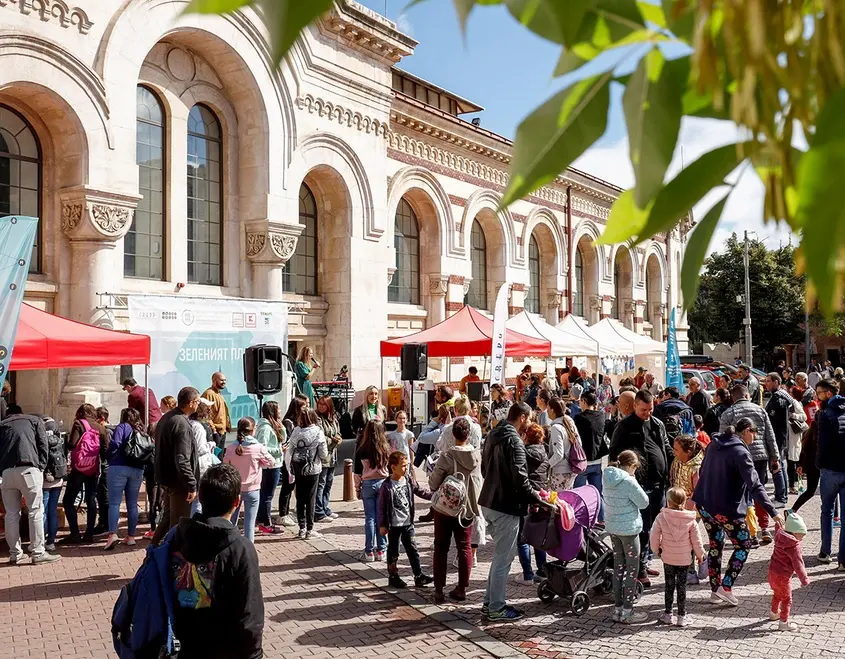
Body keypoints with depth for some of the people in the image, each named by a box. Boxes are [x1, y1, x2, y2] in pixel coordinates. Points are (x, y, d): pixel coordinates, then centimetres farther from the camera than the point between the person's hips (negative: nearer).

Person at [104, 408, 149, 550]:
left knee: (114, 502, -4)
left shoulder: (122, 427, -1)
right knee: (132, 504, 11)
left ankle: (113, 534, -16)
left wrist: (108, 457, 2)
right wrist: (141, 461, 13)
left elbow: (115, 444, -14)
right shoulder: (143, 431, 15)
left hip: (119, 467, -5)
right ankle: (131, 536, 13)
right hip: (138, 470, 5)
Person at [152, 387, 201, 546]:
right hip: (178, 482, -10)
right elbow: (182, 460, -28)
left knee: (167, 517, 24)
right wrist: (192, 485, -24)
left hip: (165, 478, 10)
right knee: (179, 522, 4)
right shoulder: (182, 424, -24)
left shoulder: (165, 418, 7)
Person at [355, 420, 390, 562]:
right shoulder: (386, 449, -2)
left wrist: (357, 488, 8)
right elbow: (391, 469, 4)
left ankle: (369, 551, 7)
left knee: (370, 518, 4)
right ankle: (381, 550, 11)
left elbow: (357, 472, -1)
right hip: (383, 483, 1)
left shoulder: (362, 450, -6)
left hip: (368, 484, -1)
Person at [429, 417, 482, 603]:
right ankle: (462, 588, 18)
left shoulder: (446, 456, -21)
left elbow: (433, 483, -14)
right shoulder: (477, 455, -8)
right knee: (465, 547, 14)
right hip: (468, 507, 3)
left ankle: (439, 590, 11)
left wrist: (432, 474, 5)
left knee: (441, 548, 9)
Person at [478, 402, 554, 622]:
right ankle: (496, 609, 12)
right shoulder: (513, 441, -19)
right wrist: (539, 500, -15)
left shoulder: (493, 435, 10)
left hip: (488, 502, 9)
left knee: (500, 554, 20)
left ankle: (490, 601, 27)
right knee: (503, 557, 3)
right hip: (505, 507, -9)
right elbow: (520, 479, -23)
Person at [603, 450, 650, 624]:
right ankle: (627, 612, 10)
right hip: (629, 529, -7)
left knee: (618, 567, 16)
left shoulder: (607, 477, 2)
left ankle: (617, 608, 22)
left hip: (612, 527, 7)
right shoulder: (628, 482, -20)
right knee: (632, 569, 5)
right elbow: (644, 502, -11)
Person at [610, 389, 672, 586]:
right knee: (642, 528, -5)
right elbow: (615, 453, -6)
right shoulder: (625, 426, -6)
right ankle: (640, 568, 2)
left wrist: (669, 475, 10)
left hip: (658, 483, 7)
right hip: (640, 484, -6)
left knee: (653, 526, 14)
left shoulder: (658, 424, 12)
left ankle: (644, 562, 27)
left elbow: (668, 449, 20)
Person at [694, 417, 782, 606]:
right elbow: (755, 485, -22)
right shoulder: (740, 452, -16)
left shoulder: (714, 445, 7)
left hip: (705, 505, 7)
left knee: (715, 545, 18)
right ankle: (726, 587, 6)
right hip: (727, 510, -7)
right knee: (743, 546, 11)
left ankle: (715, 590, 24)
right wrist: (773, 512, -23)